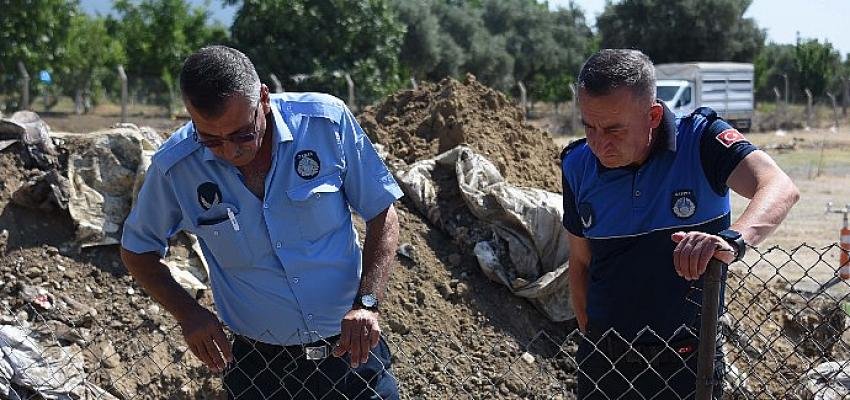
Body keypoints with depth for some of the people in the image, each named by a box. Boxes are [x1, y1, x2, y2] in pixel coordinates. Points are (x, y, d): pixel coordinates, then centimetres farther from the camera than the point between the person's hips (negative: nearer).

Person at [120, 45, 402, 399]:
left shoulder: (327, 121, -14)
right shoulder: (174, 167, -13)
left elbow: (382, 214, -3)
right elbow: (138, 250, 5)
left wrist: (368, 303, -15)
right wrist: (187, 314, -11)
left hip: (352, 348, 0)